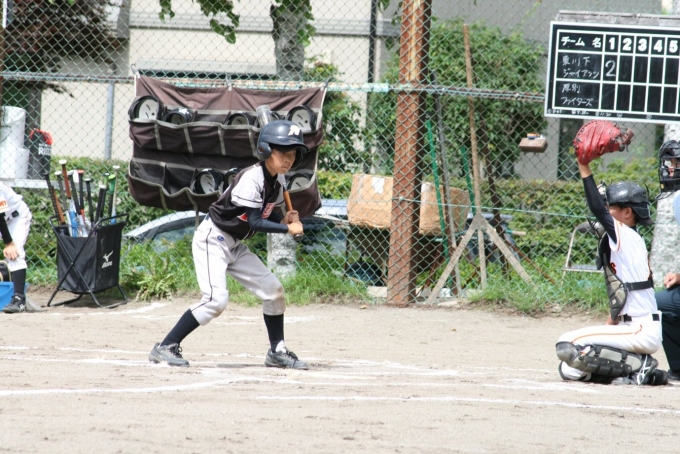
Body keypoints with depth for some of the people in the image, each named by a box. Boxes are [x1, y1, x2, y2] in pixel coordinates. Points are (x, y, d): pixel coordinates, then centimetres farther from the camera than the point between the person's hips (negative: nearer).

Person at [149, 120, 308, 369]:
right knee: (216, 299, -22)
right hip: (213, 239, -9)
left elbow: (267, 213, 14)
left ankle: (277, 351, 21)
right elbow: (254, 221, -28)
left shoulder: (278, 181, 2)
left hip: (235, 245, 9)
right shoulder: (251, 178, -25)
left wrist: (283, 219, -6)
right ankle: (165, 347, -16)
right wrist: (288, 229, -28)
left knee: (273, 289, 6)